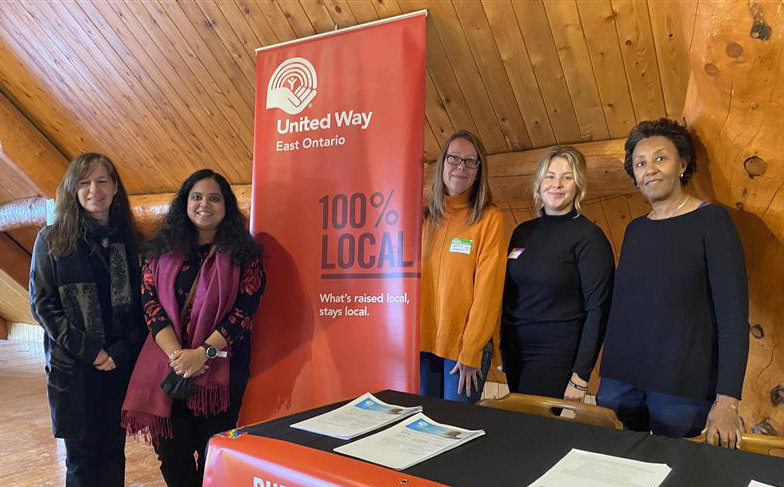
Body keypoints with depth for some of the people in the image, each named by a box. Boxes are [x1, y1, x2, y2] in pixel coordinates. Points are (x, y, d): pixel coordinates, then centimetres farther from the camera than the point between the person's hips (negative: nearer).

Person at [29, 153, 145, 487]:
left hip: (122, 366, 2)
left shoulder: (130, 240, 7)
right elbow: (42, 303, -4)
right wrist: (88, 350, -12)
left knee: (113, 452, 10)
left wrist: (123, 350, -7)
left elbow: (142, 303, 6)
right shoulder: (52, 239, 1)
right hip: (73, 366, -2)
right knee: (82, 458, 5)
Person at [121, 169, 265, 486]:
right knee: (172, 453, 9)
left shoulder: (242, 253, 0)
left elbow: (245, 310, -7)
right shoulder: (162, 249, 8)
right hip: (167, 364, 3)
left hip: (220, 367, -2)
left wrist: (203, 353, -17)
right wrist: (176, 353, -13)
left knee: (214, 453, 8)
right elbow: (149, 301, 0)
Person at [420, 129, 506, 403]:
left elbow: (487, 289, -11)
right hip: (423, 341, 4)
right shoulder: (426, 216, 6)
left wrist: (471, 352, -14)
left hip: (466, 345, -4)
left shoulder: (489, 218, -8)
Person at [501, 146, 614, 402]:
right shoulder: (523, 231, 7)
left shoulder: (589, 236, -9)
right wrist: (503, 348, 12)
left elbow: (598, 310, -13)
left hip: (557, 356, -5)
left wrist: (580, 376, -16)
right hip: (514, 351, 6)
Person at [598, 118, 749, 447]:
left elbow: (734, 315, -11)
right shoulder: (635, 229, 9)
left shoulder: (711, 220, -6)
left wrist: (727, 401, -16)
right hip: (619, 379, 5)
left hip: (683, 384, -4)